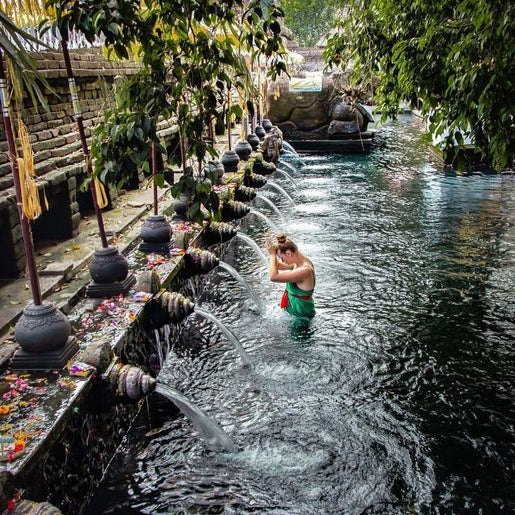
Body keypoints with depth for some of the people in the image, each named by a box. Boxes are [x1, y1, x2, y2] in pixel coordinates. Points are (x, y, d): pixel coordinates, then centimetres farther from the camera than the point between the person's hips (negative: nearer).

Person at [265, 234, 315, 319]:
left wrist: (272, 254, -22)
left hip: (302, 312, -9)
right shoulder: (299, 261, -3)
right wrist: (273, 255, -6)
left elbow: (273, 276, -34)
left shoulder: (305, 270, -31)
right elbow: (279, 266, 13)